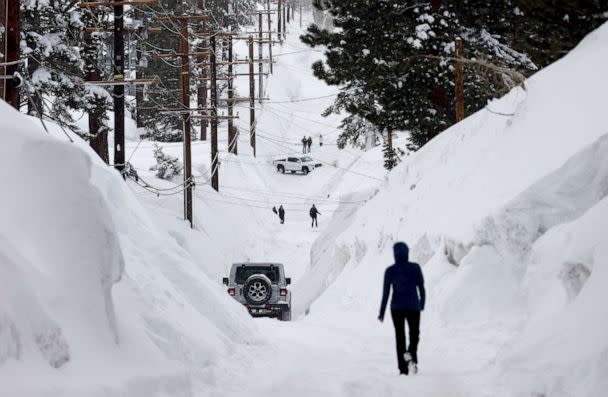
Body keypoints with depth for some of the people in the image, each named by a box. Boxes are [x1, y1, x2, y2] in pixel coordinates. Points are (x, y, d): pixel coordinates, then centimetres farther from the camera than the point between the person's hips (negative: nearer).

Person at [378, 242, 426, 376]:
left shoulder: (390, 271, -5)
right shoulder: (415, 267, -5)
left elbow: (385, 293, -5)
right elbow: (421, 288, -1)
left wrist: (382, 313, 3)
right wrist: (422, 304, 16)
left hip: (396, 307, 0)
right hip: (413, 307, 0)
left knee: (400, 337, 13)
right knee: (414, 334, 16)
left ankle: (403, 369, 9)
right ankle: (411, 354, -15)